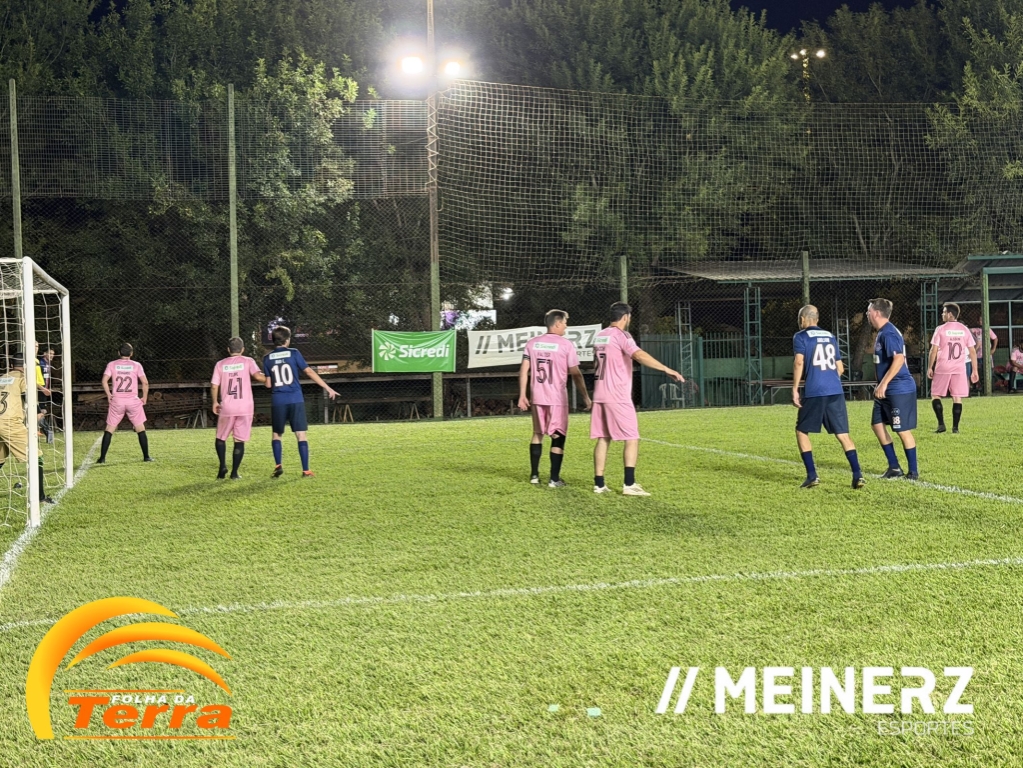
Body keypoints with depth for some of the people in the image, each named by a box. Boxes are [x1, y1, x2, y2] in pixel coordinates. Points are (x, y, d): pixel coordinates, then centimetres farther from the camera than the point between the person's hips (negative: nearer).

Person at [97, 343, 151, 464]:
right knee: (140, 429, 9)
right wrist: (144, 397, 5)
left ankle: (102, 458, 2)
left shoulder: (112, 364, 4)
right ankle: (146, 456, 9)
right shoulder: (136, 365, 2)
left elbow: (104, 380, -8)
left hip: (116, 400, 1)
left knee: (109, 429, 6)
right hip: (133, 400, -1)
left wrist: (109, 395, 1)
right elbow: (145, 382, -6)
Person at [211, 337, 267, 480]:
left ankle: (223, 466, -2)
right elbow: (258, 376, -13)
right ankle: (234, 472, 3)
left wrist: (215, 402, 18)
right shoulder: (248, 361, 2)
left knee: (221, 437, 16)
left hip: (226, 407, 1)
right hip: (245, 407, -1)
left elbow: (215, 386, 4)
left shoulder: (220, 364, 7)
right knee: (240, 440, 6)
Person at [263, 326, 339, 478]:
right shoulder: (294, 354, -1)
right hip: (295, 400, -1)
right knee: (301, 435, 1)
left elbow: (268, 384, 4)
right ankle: (306, 470, -3)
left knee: (277, 434, 17)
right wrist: (327, 388, -1)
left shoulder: (267, 359, 5)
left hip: (277, 402, 2)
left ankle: (278, 465, 1)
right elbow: (309, 372, -4)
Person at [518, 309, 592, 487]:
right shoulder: (565, 345, -6)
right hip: (557, 398, -4)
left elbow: (523, 370, 3)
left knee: (537, 434, 18)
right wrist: (586, 397, 3)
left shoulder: (532, 343, 5)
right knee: (558, 437, 4)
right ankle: (554, 479, 3)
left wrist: (522, 395, 8)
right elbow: (576, 374, -5)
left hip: (537, 398, 4)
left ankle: (534, 475, 20)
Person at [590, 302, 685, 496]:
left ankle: (599, 484, 7)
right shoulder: (620, 335, -10)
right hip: (618, 397, -7)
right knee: (632, 439, -3)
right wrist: (667, 369, -29)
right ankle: (629, 484, -10)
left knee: (603, 439, 9)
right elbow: (639, 355, -25)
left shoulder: (599, 336, 13)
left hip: (599, 394, 7)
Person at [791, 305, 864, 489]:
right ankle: (858, 475, -6)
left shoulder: (801, 337, 4)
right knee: (843, 435, 6)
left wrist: (794, 389, -9)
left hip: (814, 393, -4)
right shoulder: (830, 336, 20)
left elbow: (799, 362, -11)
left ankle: (812, 476, 4)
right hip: (836, 391, 4)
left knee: (801, 431, 11)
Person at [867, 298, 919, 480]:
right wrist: (881, 385, 23)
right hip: (887, 390, 10)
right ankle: (894, 467, 19)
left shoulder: (888, 333, -18)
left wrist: (883, 383, -26)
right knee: (877, 424, 11)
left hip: (899, 390, -10)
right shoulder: (882, 332, 13)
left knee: (903, 430, -2)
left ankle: (913, 471, 9)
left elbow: (899, 359, -28)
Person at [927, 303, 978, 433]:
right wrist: (974, 371, 10)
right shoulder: (964, 330, 6)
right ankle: (955, 427, 2)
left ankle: (941, 424, -3)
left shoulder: (940, 329, -5)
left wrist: (930, 368, 1)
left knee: (935, 395, 8)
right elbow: (973, 351, 5)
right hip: (959, 369, 3)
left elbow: (934, 350, -7)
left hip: (942, 368, -3)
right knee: (957, 397, 5)